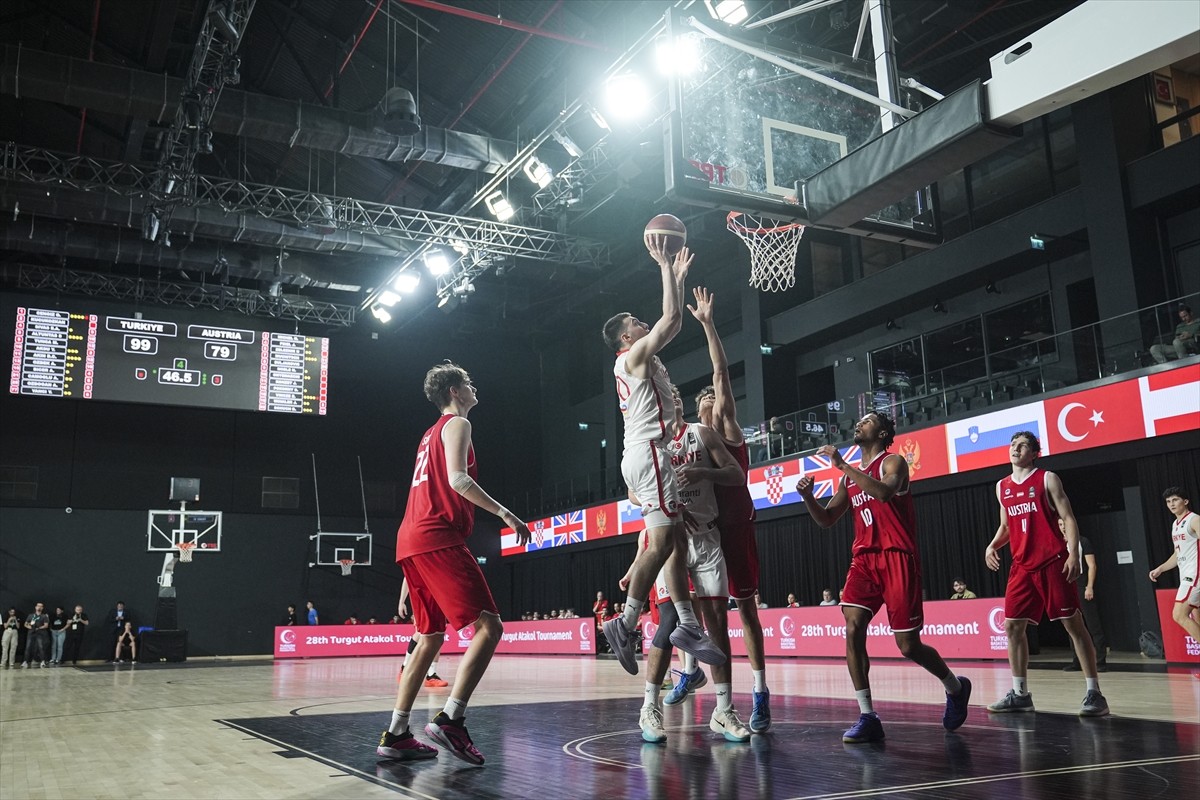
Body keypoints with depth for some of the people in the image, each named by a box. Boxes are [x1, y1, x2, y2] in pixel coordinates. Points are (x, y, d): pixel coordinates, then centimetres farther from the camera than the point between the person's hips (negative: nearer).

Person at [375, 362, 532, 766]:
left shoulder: (430, 433, 28)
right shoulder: (457, 424, 0)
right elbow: (458, 479, -15)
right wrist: (505, 513, -16)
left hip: (410, 539, 10)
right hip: (437, 539, -10)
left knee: (431, 636, 14)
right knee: (489, 626, -13)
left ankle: (396, 734, 13)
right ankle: (450, 720, -22)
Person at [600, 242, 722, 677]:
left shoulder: (638, 360, 24)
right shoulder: (635, 354, -3)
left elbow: (671, 322, 32)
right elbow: (671, 318, -10)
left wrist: (677, 275, 32)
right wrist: (663, 264, -3)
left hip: (642, 455, 10)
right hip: (648, 451, -10)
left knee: (676, 540, 6)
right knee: (662, 541, -14)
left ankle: (688, 625, 5)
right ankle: (626, 623, -14)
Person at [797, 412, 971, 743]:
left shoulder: (893, 462, -3)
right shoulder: (850, 476, 18)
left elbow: (884, 492, -26)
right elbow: (826, 519, 18)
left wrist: (842, 465, -25)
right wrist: (807, 496, -2)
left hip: (897, 558, -6)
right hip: (863, 558, 6)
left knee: (908, 646, -1)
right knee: (853, 628, -15)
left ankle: (955, 687, 30)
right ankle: (867, 717, -9)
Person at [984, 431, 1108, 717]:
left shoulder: (1047, 479, -2)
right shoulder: (1002, 487, 13)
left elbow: (1068, 519, -5)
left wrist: (1073, 554, -18)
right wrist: (992, 545, 4)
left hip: (1053, 563, -6)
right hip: (1022, 566, 6)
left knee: (1073, 624, -3)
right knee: (1013, 626, 4)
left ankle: (1094, 693, 3)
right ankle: (1020, 693, 13)